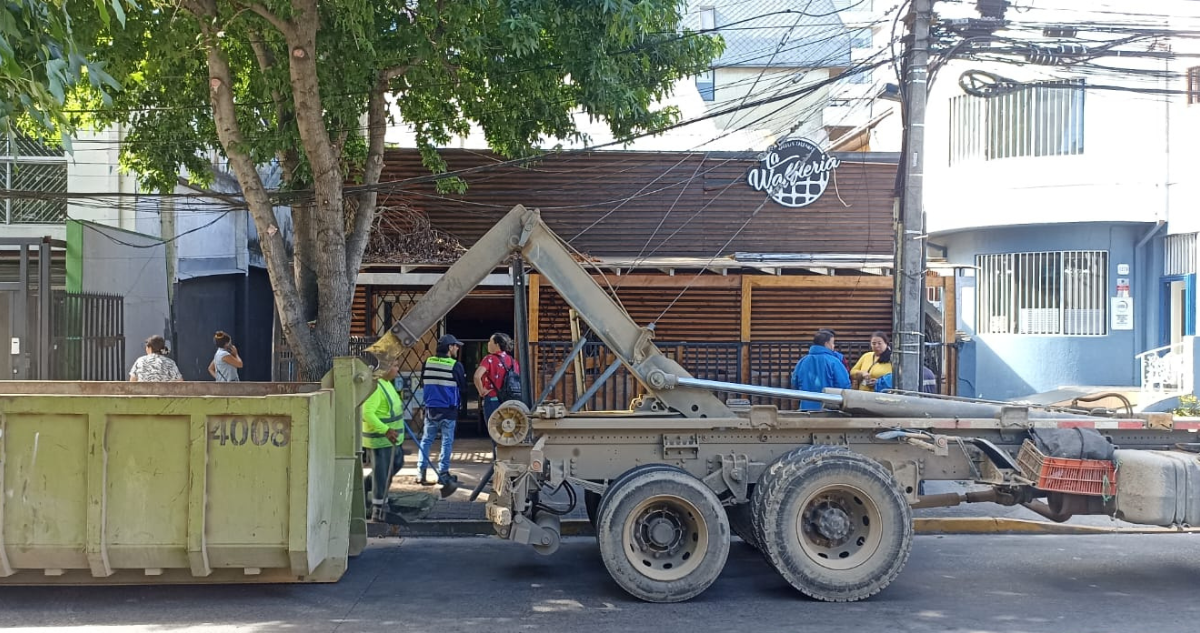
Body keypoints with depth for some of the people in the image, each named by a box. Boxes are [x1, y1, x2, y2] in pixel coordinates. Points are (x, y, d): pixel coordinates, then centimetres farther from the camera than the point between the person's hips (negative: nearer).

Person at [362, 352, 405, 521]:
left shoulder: (387, 383, 9)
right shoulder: (375, 386, -23)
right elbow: (367, 413, -30)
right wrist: (385, 430, -35)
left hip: (391, 437, 10)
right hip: (379, 439, -10)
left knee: (397, 463, 24)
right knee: (381, 474, 0)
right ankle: (378, 511, 11)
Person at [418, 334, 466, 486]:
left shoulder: (428, 362, 1)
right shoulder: (455, 365, -11)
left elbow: (422, 384, 10)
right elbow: (463, 386, -3)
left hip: (430, 409, 4)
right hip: (449, 410, -4)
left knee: (426, 440, 11)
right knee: (447, 441, 5)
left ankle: (421, 471, 8)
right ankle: (443, 473, 6)